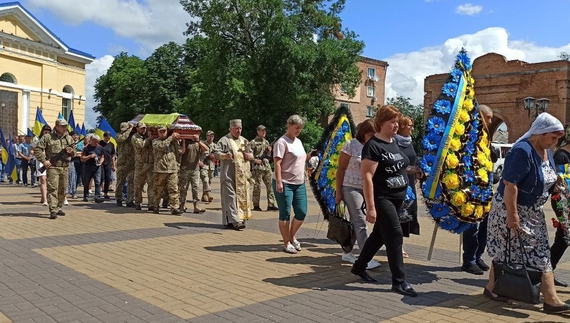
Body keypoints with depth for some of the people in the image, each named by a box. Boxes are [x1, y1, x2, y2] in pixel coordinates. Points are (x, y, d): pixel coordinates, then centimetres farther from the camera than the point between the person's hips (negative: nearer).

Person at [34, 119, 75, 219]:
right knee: (52, 188, -11)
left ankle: (58, 208, 25)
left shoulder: (69, 138, 12)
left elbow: (74, 153, 18)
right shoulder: (47, 137, -2)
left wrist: (71, 152, -6)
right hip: (52, 167, -5)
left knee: (62, 189, 11)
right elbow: (37, 149, -4)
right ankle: (53, 211, -13)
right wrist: (44, 160, -12)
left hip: (65, 167, 5)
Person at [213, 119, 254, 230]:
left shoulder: (244, 141, 19)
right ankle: (235, 220, -12)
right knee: (231, 197, -10)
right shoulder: (224, 140, 0)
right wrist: (224, 155, -27)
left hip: (243, 174, 6)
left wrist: (250, 156, 1)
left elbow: (251, 154, 25)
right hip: (229, 174, -6)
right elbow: (215, 152, -8)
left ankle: (241, 217, 17)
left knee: (242, 196, 8)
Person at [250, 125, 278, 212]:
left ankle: (271, 205, 5)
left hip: (267, 167, 6)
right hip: (257, 168, -6)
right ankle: (256, 205, 7)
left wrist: (269, 151, 3)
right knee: (257, 187, -1)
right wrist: (255, 160, -19)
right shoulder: (253, 142, -1)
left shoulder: (266, 142, 18)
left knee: (270, 186, 2)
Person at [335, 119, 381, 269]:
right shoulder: (351, 145, -10)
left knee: (355, 222, 13)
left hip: (367, 189, 6)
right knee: (361, 222, -9)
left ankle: (347, 253, 26)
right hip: (351, 188, -6)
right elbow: (341, 169, -8)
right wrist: (338, 191, -10)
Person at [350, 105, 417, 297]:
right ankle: (399, 281, 1)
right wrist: (371, 207, -25)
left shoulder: (394, 143, 11)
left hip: (396, 198, 9)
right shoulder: (373, 146, -16)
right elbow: (367, 177, -22)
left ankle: (359, 267, 32)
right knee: (395, 236, -9)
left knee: (379, 235, 16)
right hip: (381, 199, -9)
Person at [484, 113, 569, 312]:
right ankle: (492, 288, 19)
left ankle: (551, 300, 14)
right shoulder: (522, 151, -23)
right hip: (512, 209, -9)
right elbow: (510, 184, -27)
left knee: (540, 254, 8)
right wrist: (512, 214, -27)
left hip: (533, 212, 9)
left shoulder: (546, 152, 7)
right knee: (507, 252, 2)